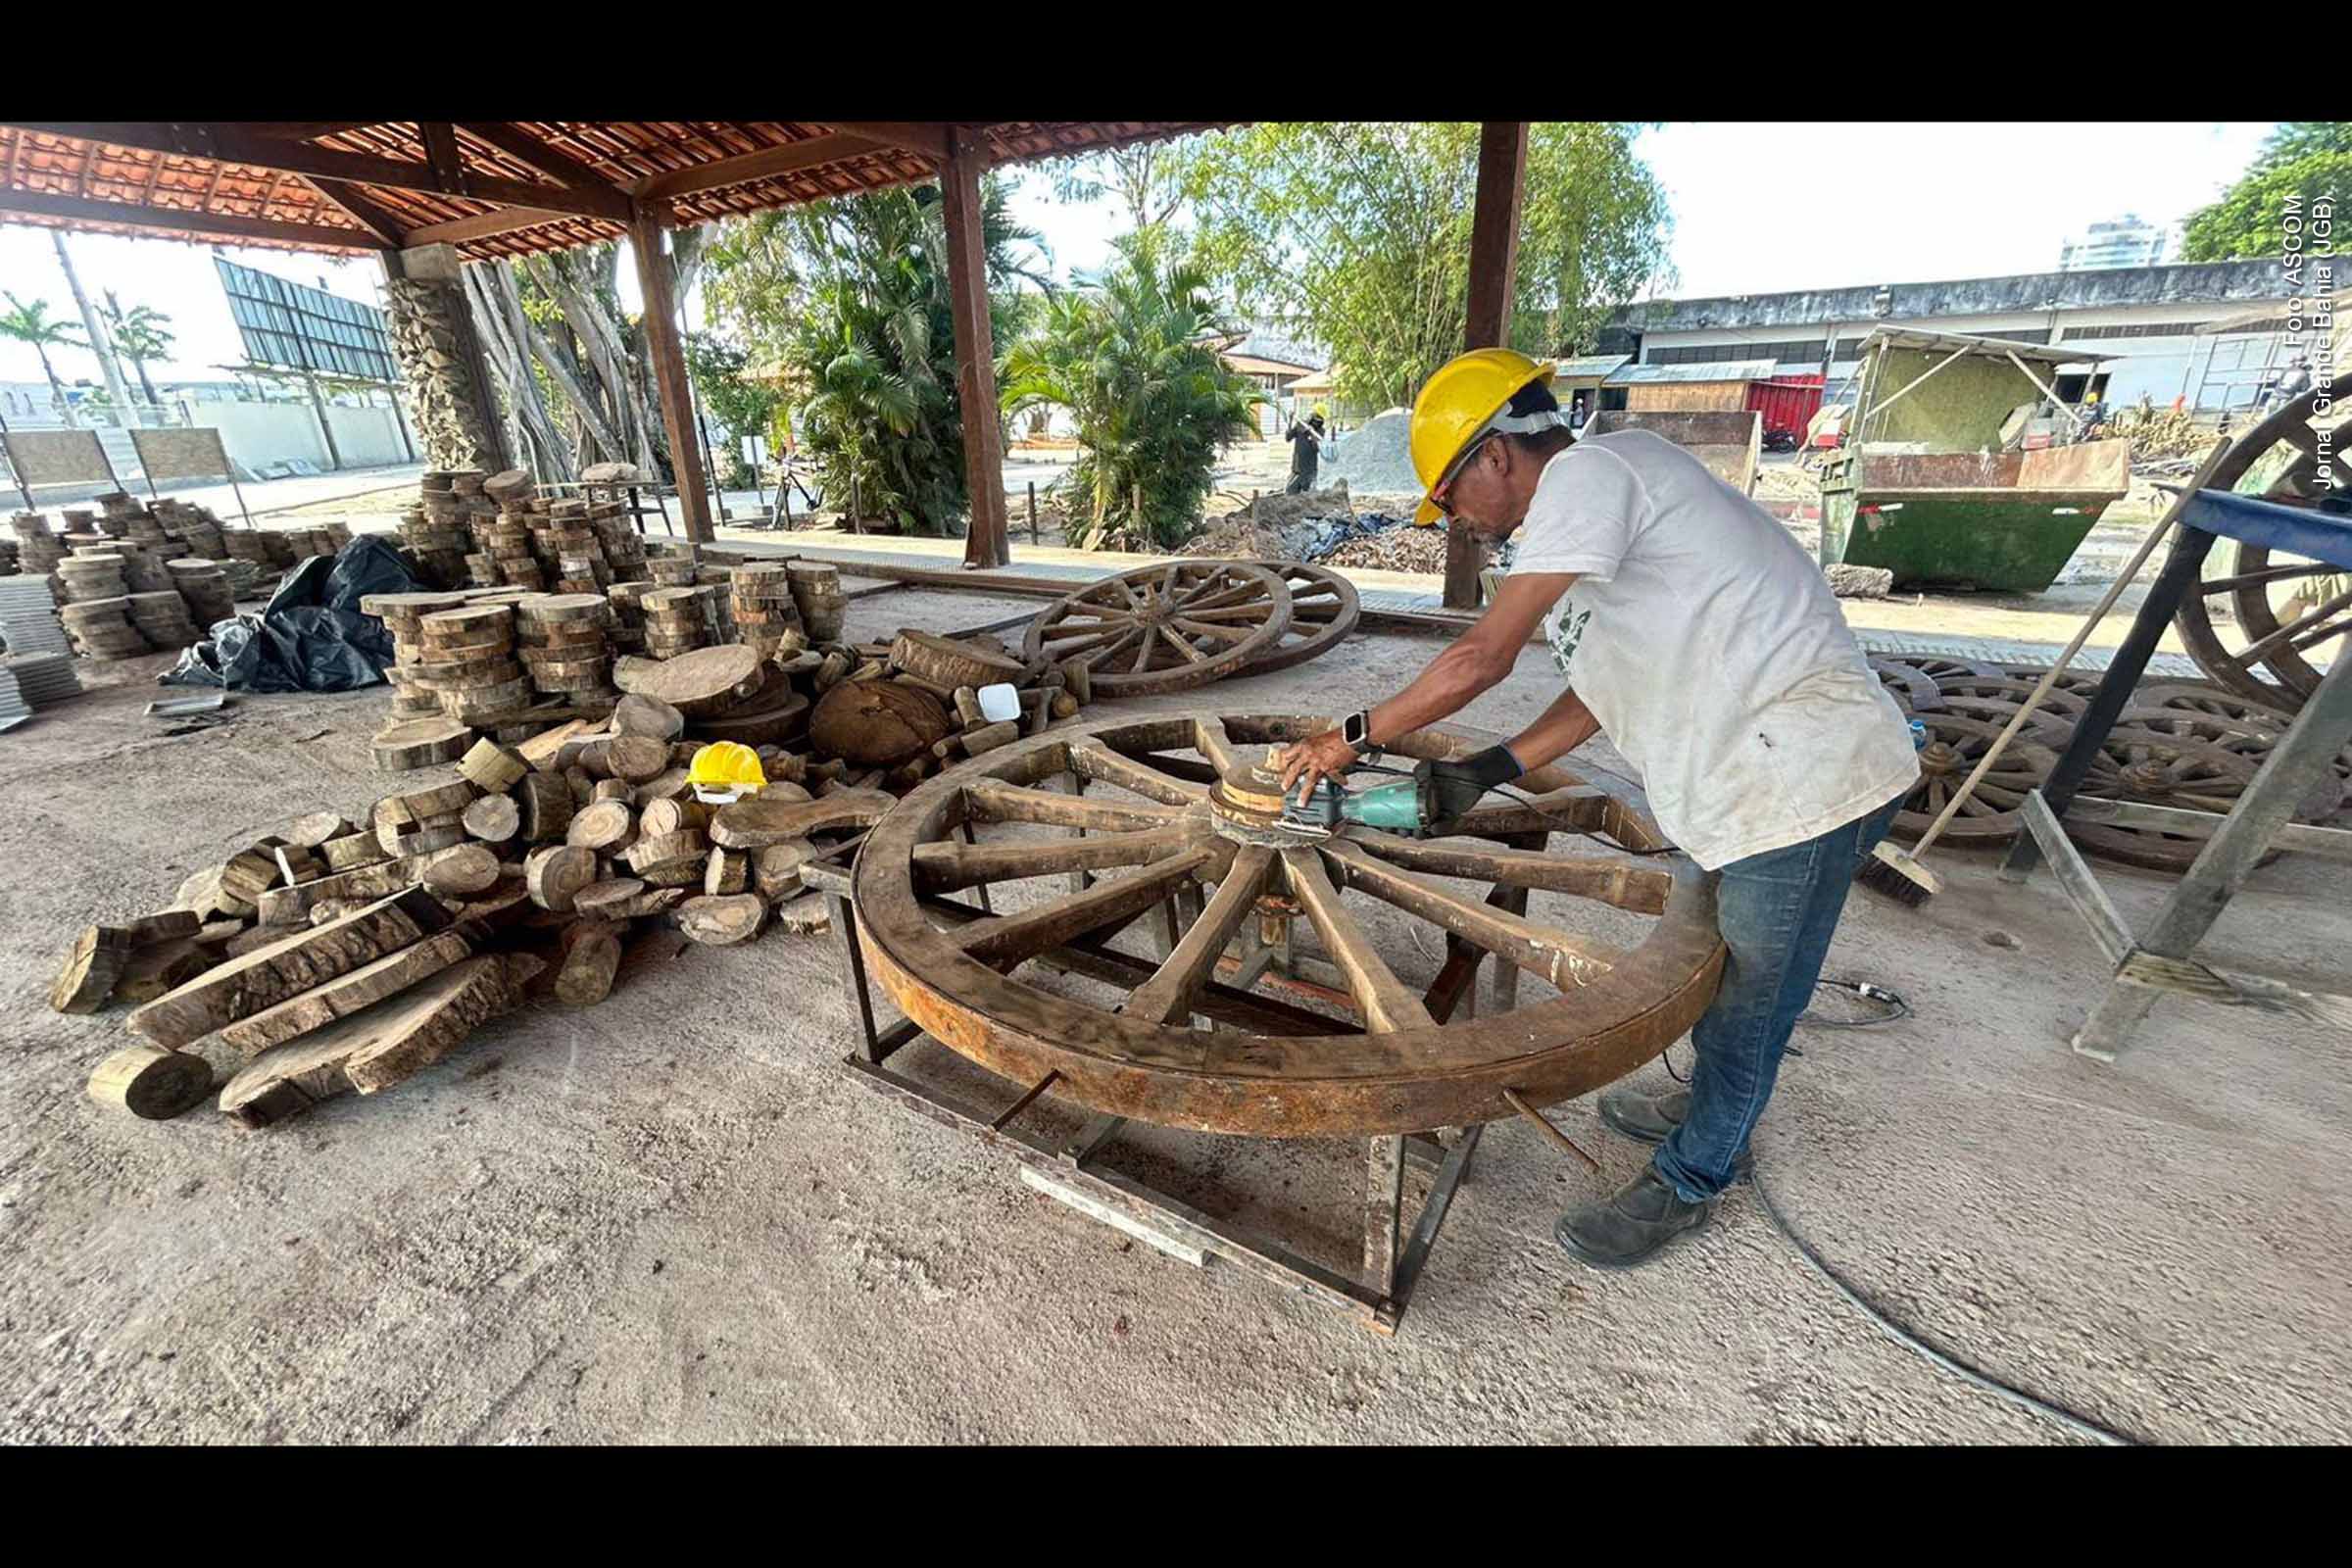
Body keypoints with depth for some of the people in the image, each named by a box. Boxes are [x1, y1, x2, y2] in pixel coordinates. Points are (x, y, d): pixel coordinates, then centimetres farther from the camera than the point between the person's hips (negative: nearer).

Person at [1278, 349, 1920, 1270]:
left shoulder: (1588, 474, -17)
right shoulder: (1596, 506, 14)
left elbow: (1482, 658, -24)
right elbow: (1605, 685, 11)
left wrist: (1354, 736, -13)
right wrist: (1489, 770, 4)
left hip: (1805, 774, -10)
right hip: (1765, 773, 10)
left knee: (1751, 994, 6)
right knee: (1722, 968, 24)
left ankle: (1686, 1184, 25)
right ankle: (1711, 1110, 46)